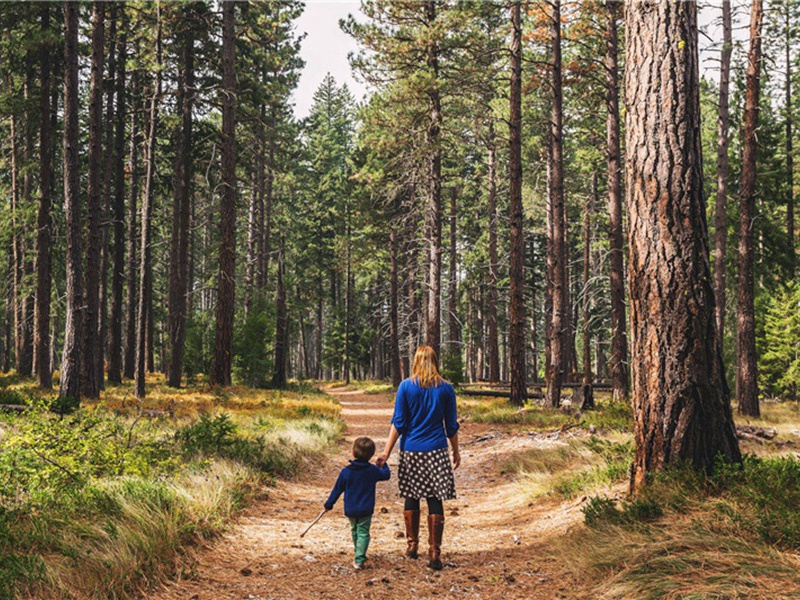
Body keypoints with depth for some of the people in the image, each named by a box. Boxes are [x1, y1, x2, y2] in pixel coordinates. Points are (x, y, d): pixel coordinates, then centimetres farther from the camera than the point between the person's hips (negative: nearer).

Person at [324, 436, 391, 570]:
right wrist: (383, 465, 30)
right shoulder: (373, 470, -8)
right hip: (366, 509, -1)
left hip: (350, 509, 2)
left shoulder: (346, 471, -9)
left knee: (355, 531, 22)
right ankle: (359, 560, -13)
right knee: (363, 533, 0)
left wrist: (329, 504, 11)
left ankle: (359, 555, 35)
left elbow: (337, 489, -1)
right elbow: (387, 475, 11)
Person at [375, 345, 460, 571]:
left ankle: (412, 546, 23)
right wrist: (456, 451, 18)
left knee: (411, 498, 14)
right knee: (435, 501, 1)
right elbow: (451, 425, 6)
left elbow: (398, 423, -4)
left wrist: (386, 452, 0)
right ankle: (434, 554, -1)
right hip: (437, 451, 0)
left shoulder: (406, 386, -2)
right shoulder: (446, 388, 1)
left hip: (411, 451, 0)